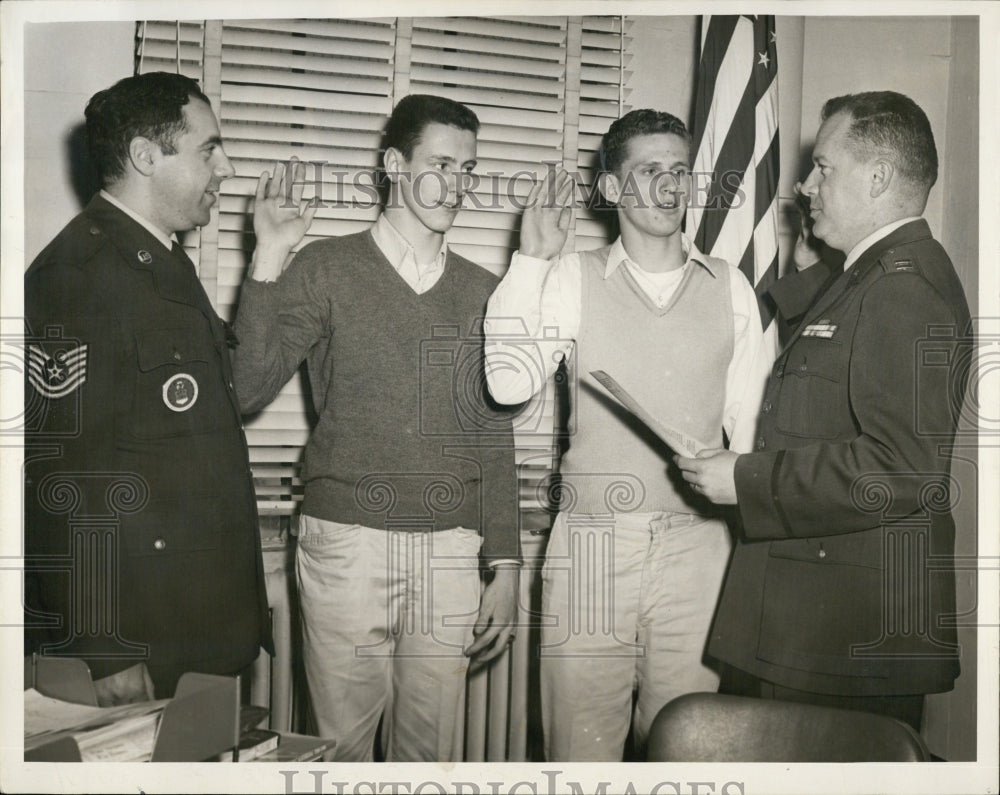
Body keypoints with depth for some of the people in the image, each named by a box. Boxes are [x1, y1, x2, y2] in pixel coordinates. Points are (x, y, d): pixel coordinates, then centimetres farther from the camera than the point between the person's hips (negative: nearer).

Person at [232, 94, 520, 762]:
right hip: (346, 542, -2)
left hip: (451, 552, 3)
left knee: (433, 746, 8)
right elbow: (246, 391, -6)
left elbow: (495, 440, 12)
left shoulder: (482, 293, 11)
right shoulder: (327, 270, 3)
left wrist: (505, 566, 7)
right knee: (341, 741, 5)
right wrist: (268, 262, -12)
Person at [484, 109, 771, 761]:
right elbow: (509, 384, -9)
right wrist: (530, 260, -9)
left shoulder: (729, 286, 9)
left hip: (697, 544, 1)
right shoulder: (571, 280, 4)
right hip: (593, 540, -1)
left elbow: (750, 419, 10)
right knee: (580, 742, 5)